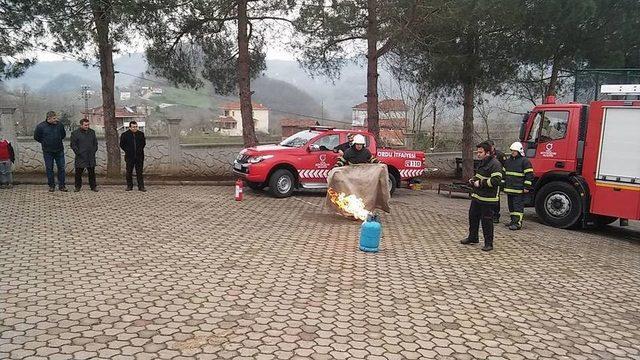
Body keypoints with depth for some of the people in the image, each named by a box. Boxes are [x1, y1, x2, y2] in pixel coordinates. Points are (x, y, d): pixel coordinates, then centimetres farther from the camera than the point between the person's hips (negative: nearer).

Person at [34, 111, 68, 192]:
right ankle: (51, 185, 16)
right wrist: (44, 142, 6)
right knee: (49, 169, 6)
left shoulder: (59, 125, -3)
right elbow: (36, 137, 5)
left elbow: (64, 134, 16)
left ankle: (61, 185, 12)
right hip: (47, 152, -2)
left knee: (61, 168, 3)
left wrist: (58, 140, 9)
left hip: (59, 151, 2)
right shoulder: (41, 126, -9)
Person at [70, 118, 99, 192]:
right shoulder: (75, 133, -2)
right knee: (78, 172, 4)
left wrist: (94, 151, 6)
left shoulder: (92, 132, 11)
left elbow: (95, 143, 17)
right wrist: (78, 153, -10)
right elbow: (73, 145, -2)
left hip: (91, 157, 3)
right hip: (80, 157, -3)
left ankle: (93, 186, 16)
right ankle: (78, 186, 16)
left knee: (92, 172, 8)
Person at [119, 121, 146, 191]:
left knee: (139, 172, 2)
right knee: (129, 172, 5)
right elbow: (122, 145, 5)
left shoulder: (141, 134, 5)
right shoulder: (124, 135, -1)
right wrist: (127, 151, -2)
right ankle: (129, 186, 16)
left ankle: (141, 186, 5)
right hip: (129, 156, -1)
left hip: (139, 156, 1)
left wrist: (140, 150, 6)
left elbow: (144, 143, 16)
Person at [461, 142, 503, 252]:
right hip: (477, 196, 10)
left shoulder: (495, 164, -16)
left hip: (488, 199, -10)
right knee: (473, 216, 18)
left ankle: (489, 243, 8)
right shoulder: (482, 162, 14)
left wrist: (480, 183, -21)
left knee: (487, 221, -2)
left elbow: (496, 180, -25)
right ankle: (473, 237, 33)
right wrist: (473, 179, 10)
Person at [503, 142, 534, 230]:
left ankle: (518, 223, -7)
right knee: (511, 206, 13)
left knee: (518, 206, -8)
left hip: (519, 190, -8)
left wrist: (527, 187, -14)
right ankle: (513, 220, 22)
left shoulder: (525, 161, -7)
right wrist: (503, 184, 20)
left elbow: (529, 175, -9)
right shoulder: (508, 161, 15)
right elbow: (504, 173, 24)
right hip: (509, 189, 8)